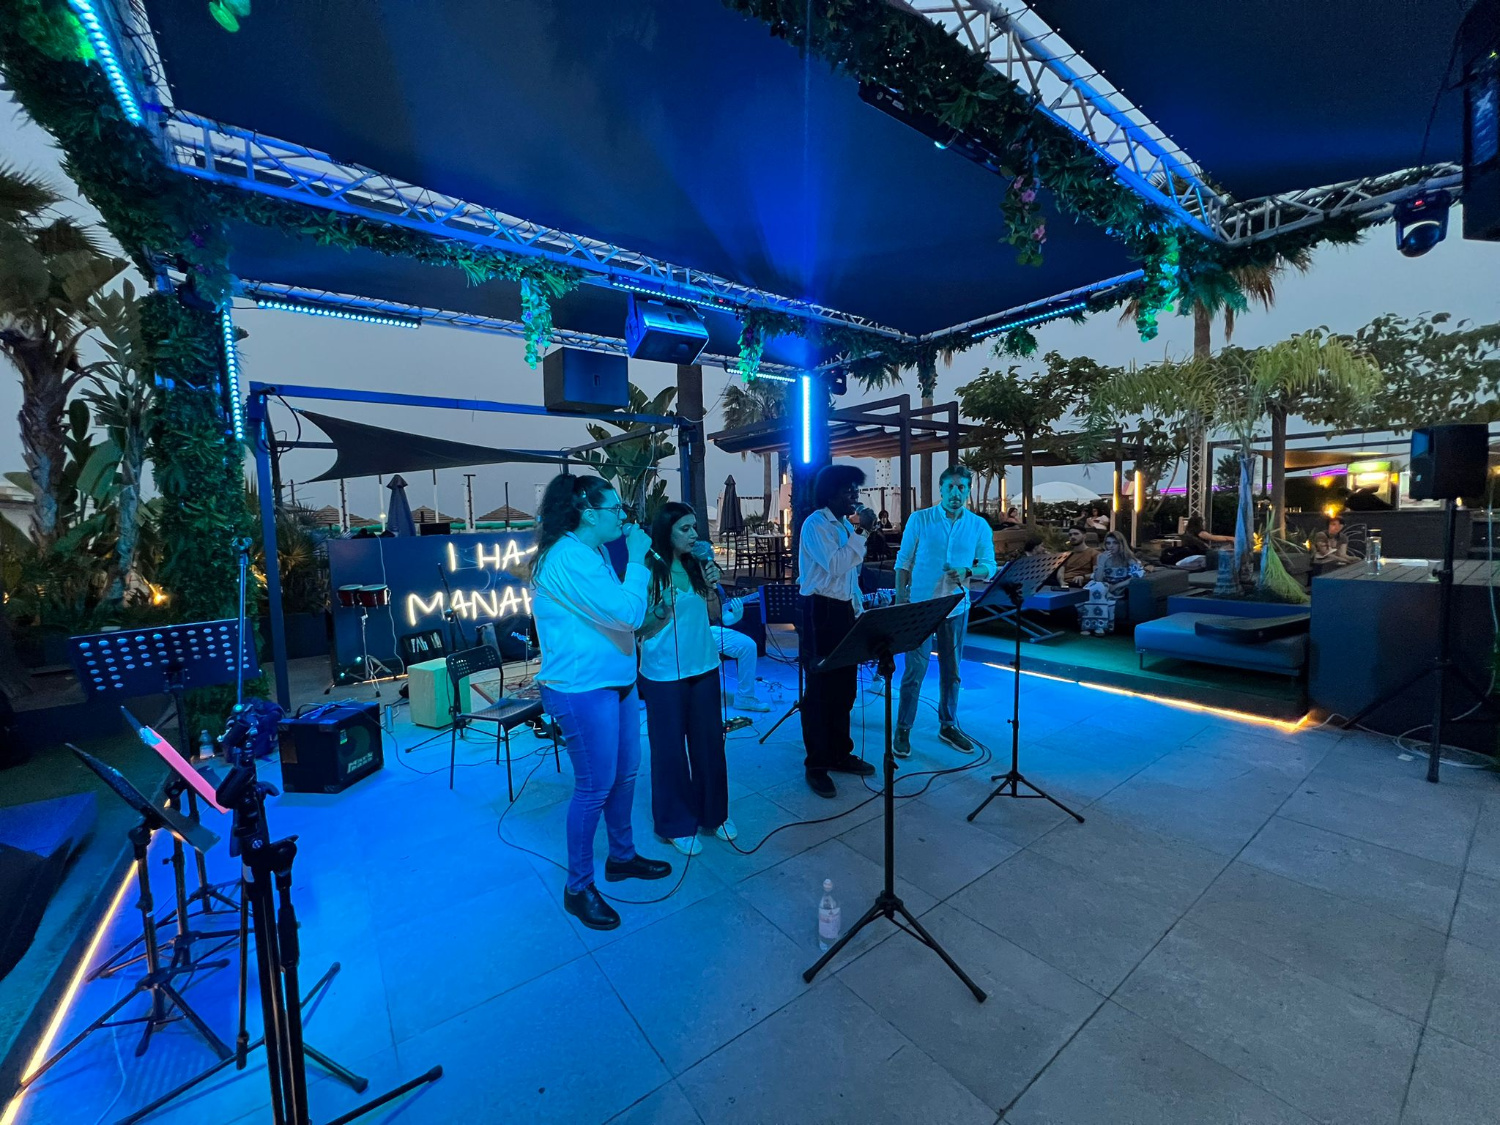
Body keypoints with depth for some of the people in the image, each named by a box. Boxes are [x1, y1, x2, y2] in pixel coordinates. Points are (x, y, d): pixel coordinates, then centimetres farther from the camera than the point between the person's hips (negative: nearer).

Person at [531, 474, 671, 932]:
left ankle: (622, 856, 40)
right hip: (582, 690, -10)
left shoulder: (592, 553, 11)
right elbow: (628, 614, -23)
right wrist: (637, 560, -15)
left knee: (625, 774, 19)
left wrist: (635, 560, 7)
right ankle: (579, 888, 25)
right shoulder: (569, 558, -22)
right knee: (595, 787, 4)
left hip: (616, 681, 10)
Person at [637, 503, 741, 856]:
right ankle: (676, 823, 29)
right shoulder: (649, 570, -12)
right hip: (664, 673, -5)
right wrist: (665, 606, -26)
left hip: (704, 666, 5)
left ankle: (713, 813, 34)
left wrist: (713, 586, -6)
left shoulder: (696, 565, 3)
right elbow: (639, 628, -10)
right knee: (670, 747, 9)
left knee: (710, 741, 14)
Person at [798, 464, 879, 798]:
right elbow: (834, 565, -25)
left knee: (845, 686, 14)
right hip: (821, 611, -8)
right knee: (820, 688, 0)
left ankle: (840, 753, 28)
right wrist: (861, 532, -20)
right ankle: (816, 764, 12)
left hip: (844, 609, 8)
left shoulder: (846, 525, 14)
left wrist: (859, 609, 16)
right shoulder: (815, 524, -11)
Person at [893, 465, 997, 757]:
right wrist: (900, 597, -6)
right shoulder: (920, 519, -3)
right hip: (920, 605, -3)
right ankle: (903, 729, 12)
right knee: (914, 669, -1)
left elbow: (989, 566, 3)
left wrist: (967, 573, -18)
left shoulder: (979, 525, 3)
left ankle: (948, 725, 30)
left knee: (952, 669, 13)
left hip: (956, 607, 3)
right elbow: (904, 561, 0)